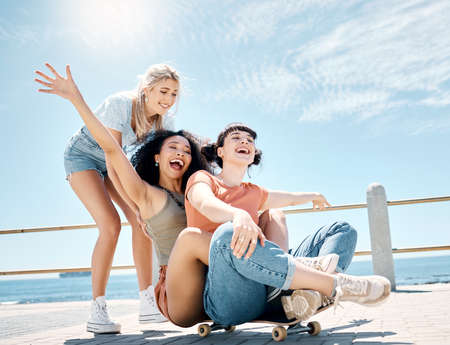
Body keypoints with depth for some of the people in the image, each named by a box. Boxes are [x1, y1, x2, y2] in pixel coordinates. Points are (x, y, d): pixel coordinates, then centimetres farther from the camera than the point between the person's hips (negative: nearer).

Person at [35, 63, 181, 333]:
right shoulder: (119, 104, -32)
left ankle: (148, 303, -6)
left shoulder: (165, 121, -14)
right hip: (83, 155, -5)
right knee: (111, 224, -23)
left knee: (142, 222, -13)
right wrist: (137, 206, -35)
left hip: (114, 159, 6)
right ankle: (97, 312, -14)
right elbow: (113, 166, -34)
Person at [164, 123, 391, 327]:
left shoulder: (254, 194, 24)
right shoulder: (202, 179, 8)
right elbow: (205, 203, -18)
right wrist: (239, 215, -39)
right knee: (229, 234, -38)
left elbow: (291, 198, 46)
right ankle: (335, 285, -33)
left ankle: (306, 295, -34)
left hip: (261, 297, 5)